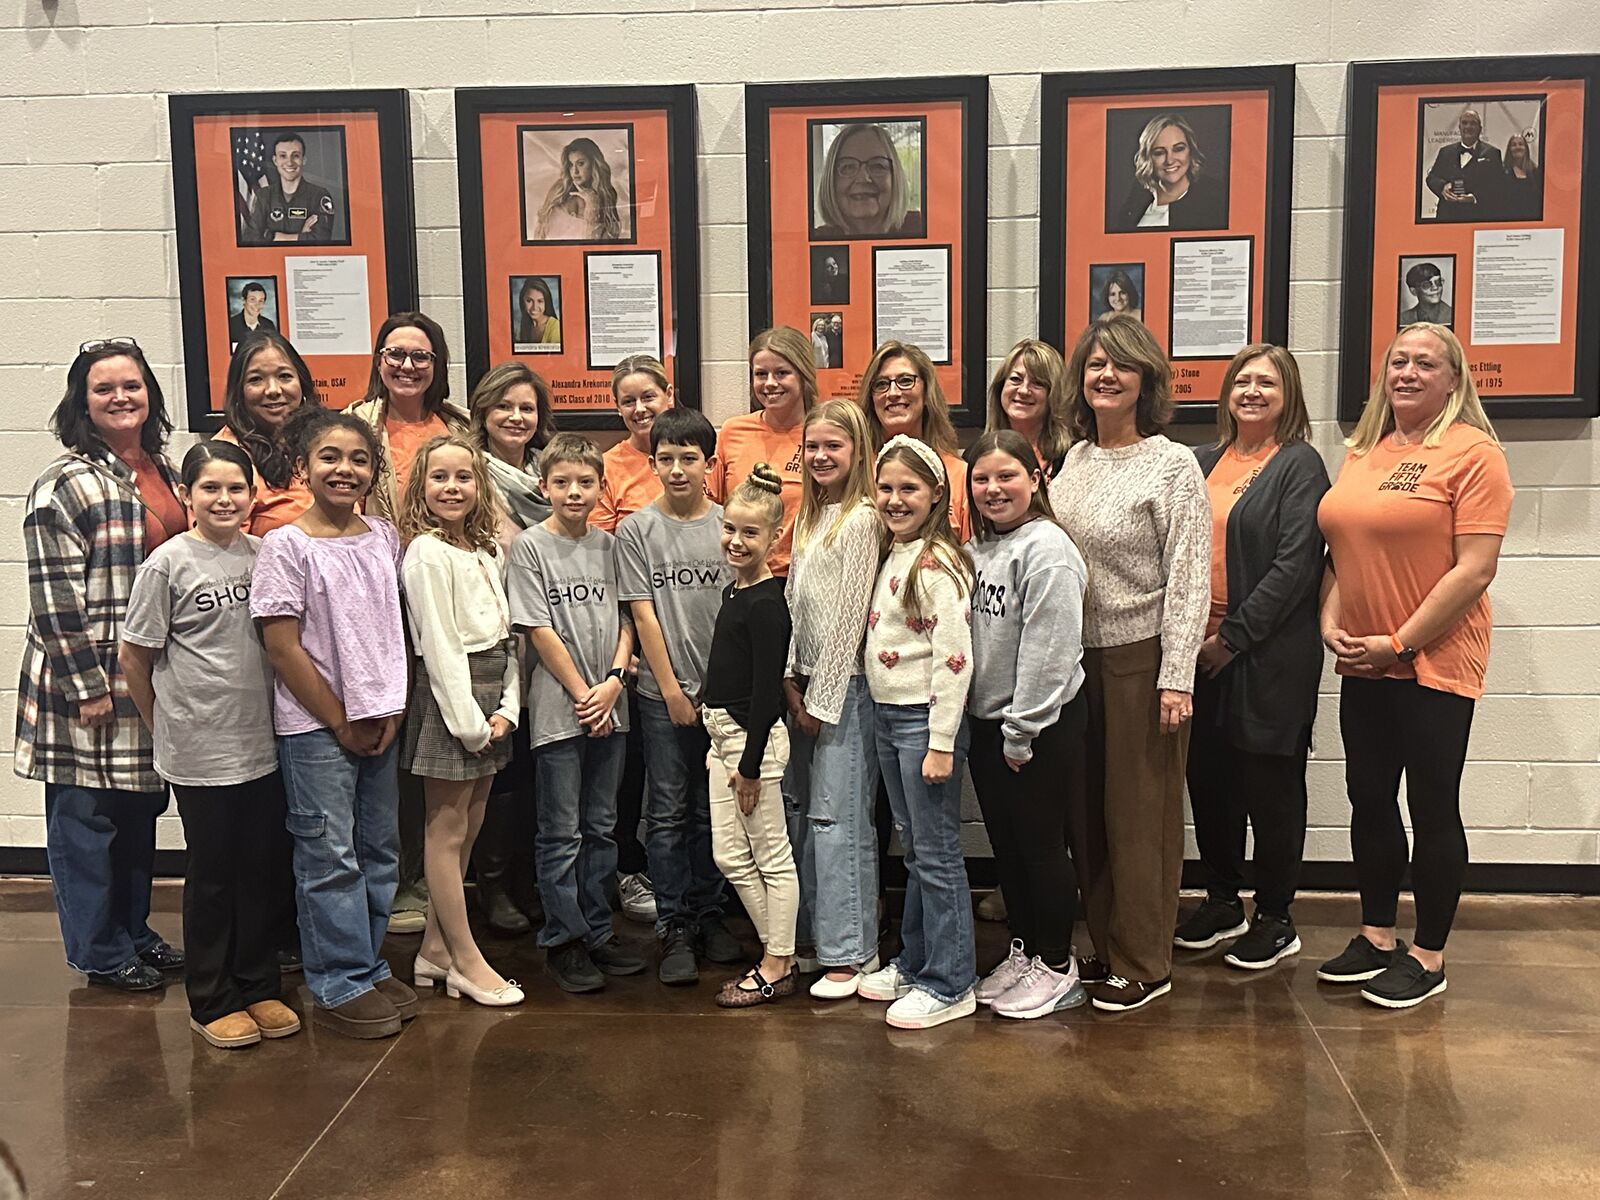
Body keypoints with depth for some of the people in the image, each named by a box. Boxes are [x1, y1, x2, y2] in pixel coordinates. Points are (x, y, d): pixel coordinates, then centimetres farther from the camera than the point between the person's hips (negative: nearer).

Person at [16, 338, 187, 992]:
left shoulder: (163, 470, 11)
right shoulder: (66, 484, -13)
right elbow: (55, 598, -16)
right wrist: (87, 687, -18)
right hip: (88, 680, -7)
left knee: (141, 809, 17)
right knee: (87, 814, 6)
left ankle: (134, 930, 32)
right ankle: (101, 952, 19)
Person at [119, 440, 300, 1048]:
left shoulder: (263, 554, 4)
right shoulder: (168, 563, -8)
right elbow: (132, 656, -2)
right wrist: (166, 725, 5)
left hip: (263, 742, 4)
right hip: (200, 752, -4)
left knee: (265, 868, 11)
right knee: (212, 873, 6)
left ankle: (259, 986, 27)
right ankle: (212, 999, 21)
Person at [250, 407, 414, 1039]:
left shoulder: (384, 537, 6)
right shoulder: (287, 545, -9)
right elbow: (282, 648, -11)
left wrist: (390, 710, 0)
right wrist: (341, 723, -9)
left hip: (381, 720, 5)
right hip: (315, 726, -5)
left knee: (379, 850, 12)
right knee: (330, 856, 1)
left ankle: (369, 966, 26)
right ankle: (339, 986, 13)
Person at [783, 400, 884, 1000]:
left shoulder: (862, 519, -11)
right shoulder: (809, 516, 15)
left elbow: (848, 616, -13)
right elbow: (794, 603, 14)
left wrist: (823, 699, -11)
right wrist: (791, 680, 6)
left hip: (845, 683, -8)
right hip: (804, 681, 8)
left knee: (838, 817, -6)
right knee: (799, 810, 10)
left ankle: (851, 952, 3)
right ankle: (816, 935, 22)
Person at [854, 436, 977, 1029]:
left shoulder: (936, 562, -16)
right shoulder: (894, 556, 12)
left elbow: (953, 656, -20)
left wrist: (941, 742, -21)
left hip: (924, 719, -9)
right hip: (887, 715, 9)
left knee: (936, 852, -1)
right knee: (914, 848, 17)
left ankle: (949, 985, 9)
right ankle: (913, 963, 29)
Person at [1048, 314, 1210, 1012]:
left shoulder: (1172, 465, -8)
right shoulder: (1074, 460, 9)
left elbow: (1188, 580, -12)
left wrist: (1177, 677, -17)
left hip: (1140, 658, -6)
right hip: (1076, 655, 6)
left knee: (1140, 812, 3)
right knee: (1087, 810, 13)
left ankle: (1144, 966, 16)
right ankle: (1106, 947, 27)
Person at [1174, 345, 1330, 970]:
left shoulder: (1300, 464, -4)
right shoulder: (1202, 463, 13)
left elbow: (1296, 562, -12)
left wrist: (1234, 635, -15)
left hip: (1269, 654, -5)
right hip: (1199, 649, 5)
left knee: (1269, 784, 5)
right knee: (1207, 778, 12)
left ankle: (1275, 918, 19)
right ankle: (1222, 902, 28)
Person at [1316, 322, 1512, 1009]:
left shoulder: (1473, 452, -9)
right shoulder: (1361, 453, 10)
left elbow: (1475, 569, -15)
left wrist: (1401, 644, -15)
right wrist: (1332, 623, -1)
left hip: (1435, 663, -6)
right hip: (1363, 665, 6)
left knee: (1432, 808, 4)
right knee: (1369, 799, 13)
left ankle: (1428, 957, 18)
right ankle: (1376, 936, 28)